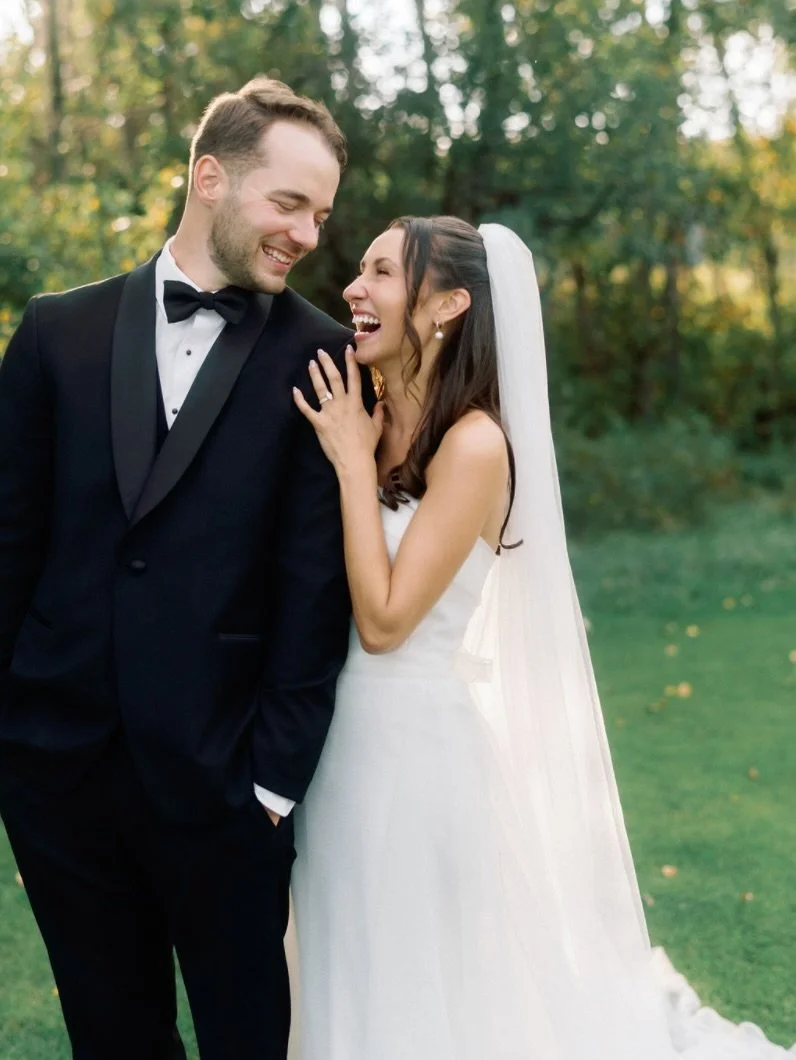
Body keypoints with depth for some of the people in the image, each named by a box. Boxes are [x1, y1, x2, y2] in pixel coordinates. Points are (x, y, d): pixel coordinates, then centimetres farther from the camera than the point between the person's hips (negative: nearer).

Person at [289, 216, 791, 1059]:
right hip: (346, 742, 7)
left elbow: (384, 620, -20)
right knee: (366, 985, 21)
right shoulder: (361, 428, 5)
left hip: (423, 745, -7)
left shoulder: (473, 444, -17)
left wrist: (353, 463, -16)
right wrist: (352, 456, -2)